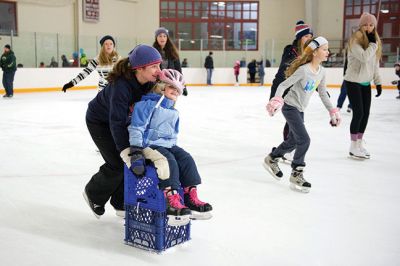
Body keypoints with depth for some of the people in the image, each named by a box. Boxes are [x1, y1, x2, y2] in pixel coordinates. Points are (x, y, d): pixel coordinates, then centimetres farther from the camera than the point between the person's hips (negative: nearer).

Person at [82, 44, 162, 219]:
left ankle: (122, 204, 18)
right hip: (100, 121, -7)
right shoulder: (121, 85, -38)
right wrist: (125, 150, -42)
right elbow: (116, 122, -38)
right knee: (118, 164, -8)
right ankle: (94, 194, 21)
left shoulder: (150, 83, -18)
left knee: (135, 159, 1)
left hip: (125, 119, 7)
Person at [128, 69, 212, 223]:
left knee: (186, 159, -12)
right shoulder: (149, 104, -9)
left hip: (168, 145, 8)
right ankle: (171, 202, -35)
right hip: (150, 144, -8)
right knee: (168, 161, -31)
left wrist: (174, 146, 22)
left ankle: (191, 198, -13)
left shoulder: (174, 113, 19)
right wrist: (136, 150, -22)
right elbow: (137, 127, -16)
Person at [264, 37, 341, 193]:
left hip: (300, 110, 8)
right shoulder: (303, 70, -22)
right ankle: (296, 175, -1)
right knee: (304, 140, -14)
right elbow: (283, 85, -21)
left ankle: (272, 159, 40)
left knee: (293, 141, 17)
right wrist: (277, 100, -37)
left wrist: (332, 111, 11)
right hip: (290, 107, -8)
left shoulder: (321, 71, 1)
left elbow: (323, 93, 12)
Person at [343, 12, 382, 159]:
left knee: (365, 114, 7)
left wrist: (378, 82, 12)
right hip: (353, 82, -7)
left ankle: (360, 143, 20)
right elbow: (364, 57, -28)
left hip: (366, 83, 7)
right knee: (358, 113, -9)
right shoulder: (355, 40, -13)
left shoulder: (375, 40, 10)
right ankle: (353, 147, 2)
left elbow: (375, 64, 14)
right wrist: (373, 44, -19)